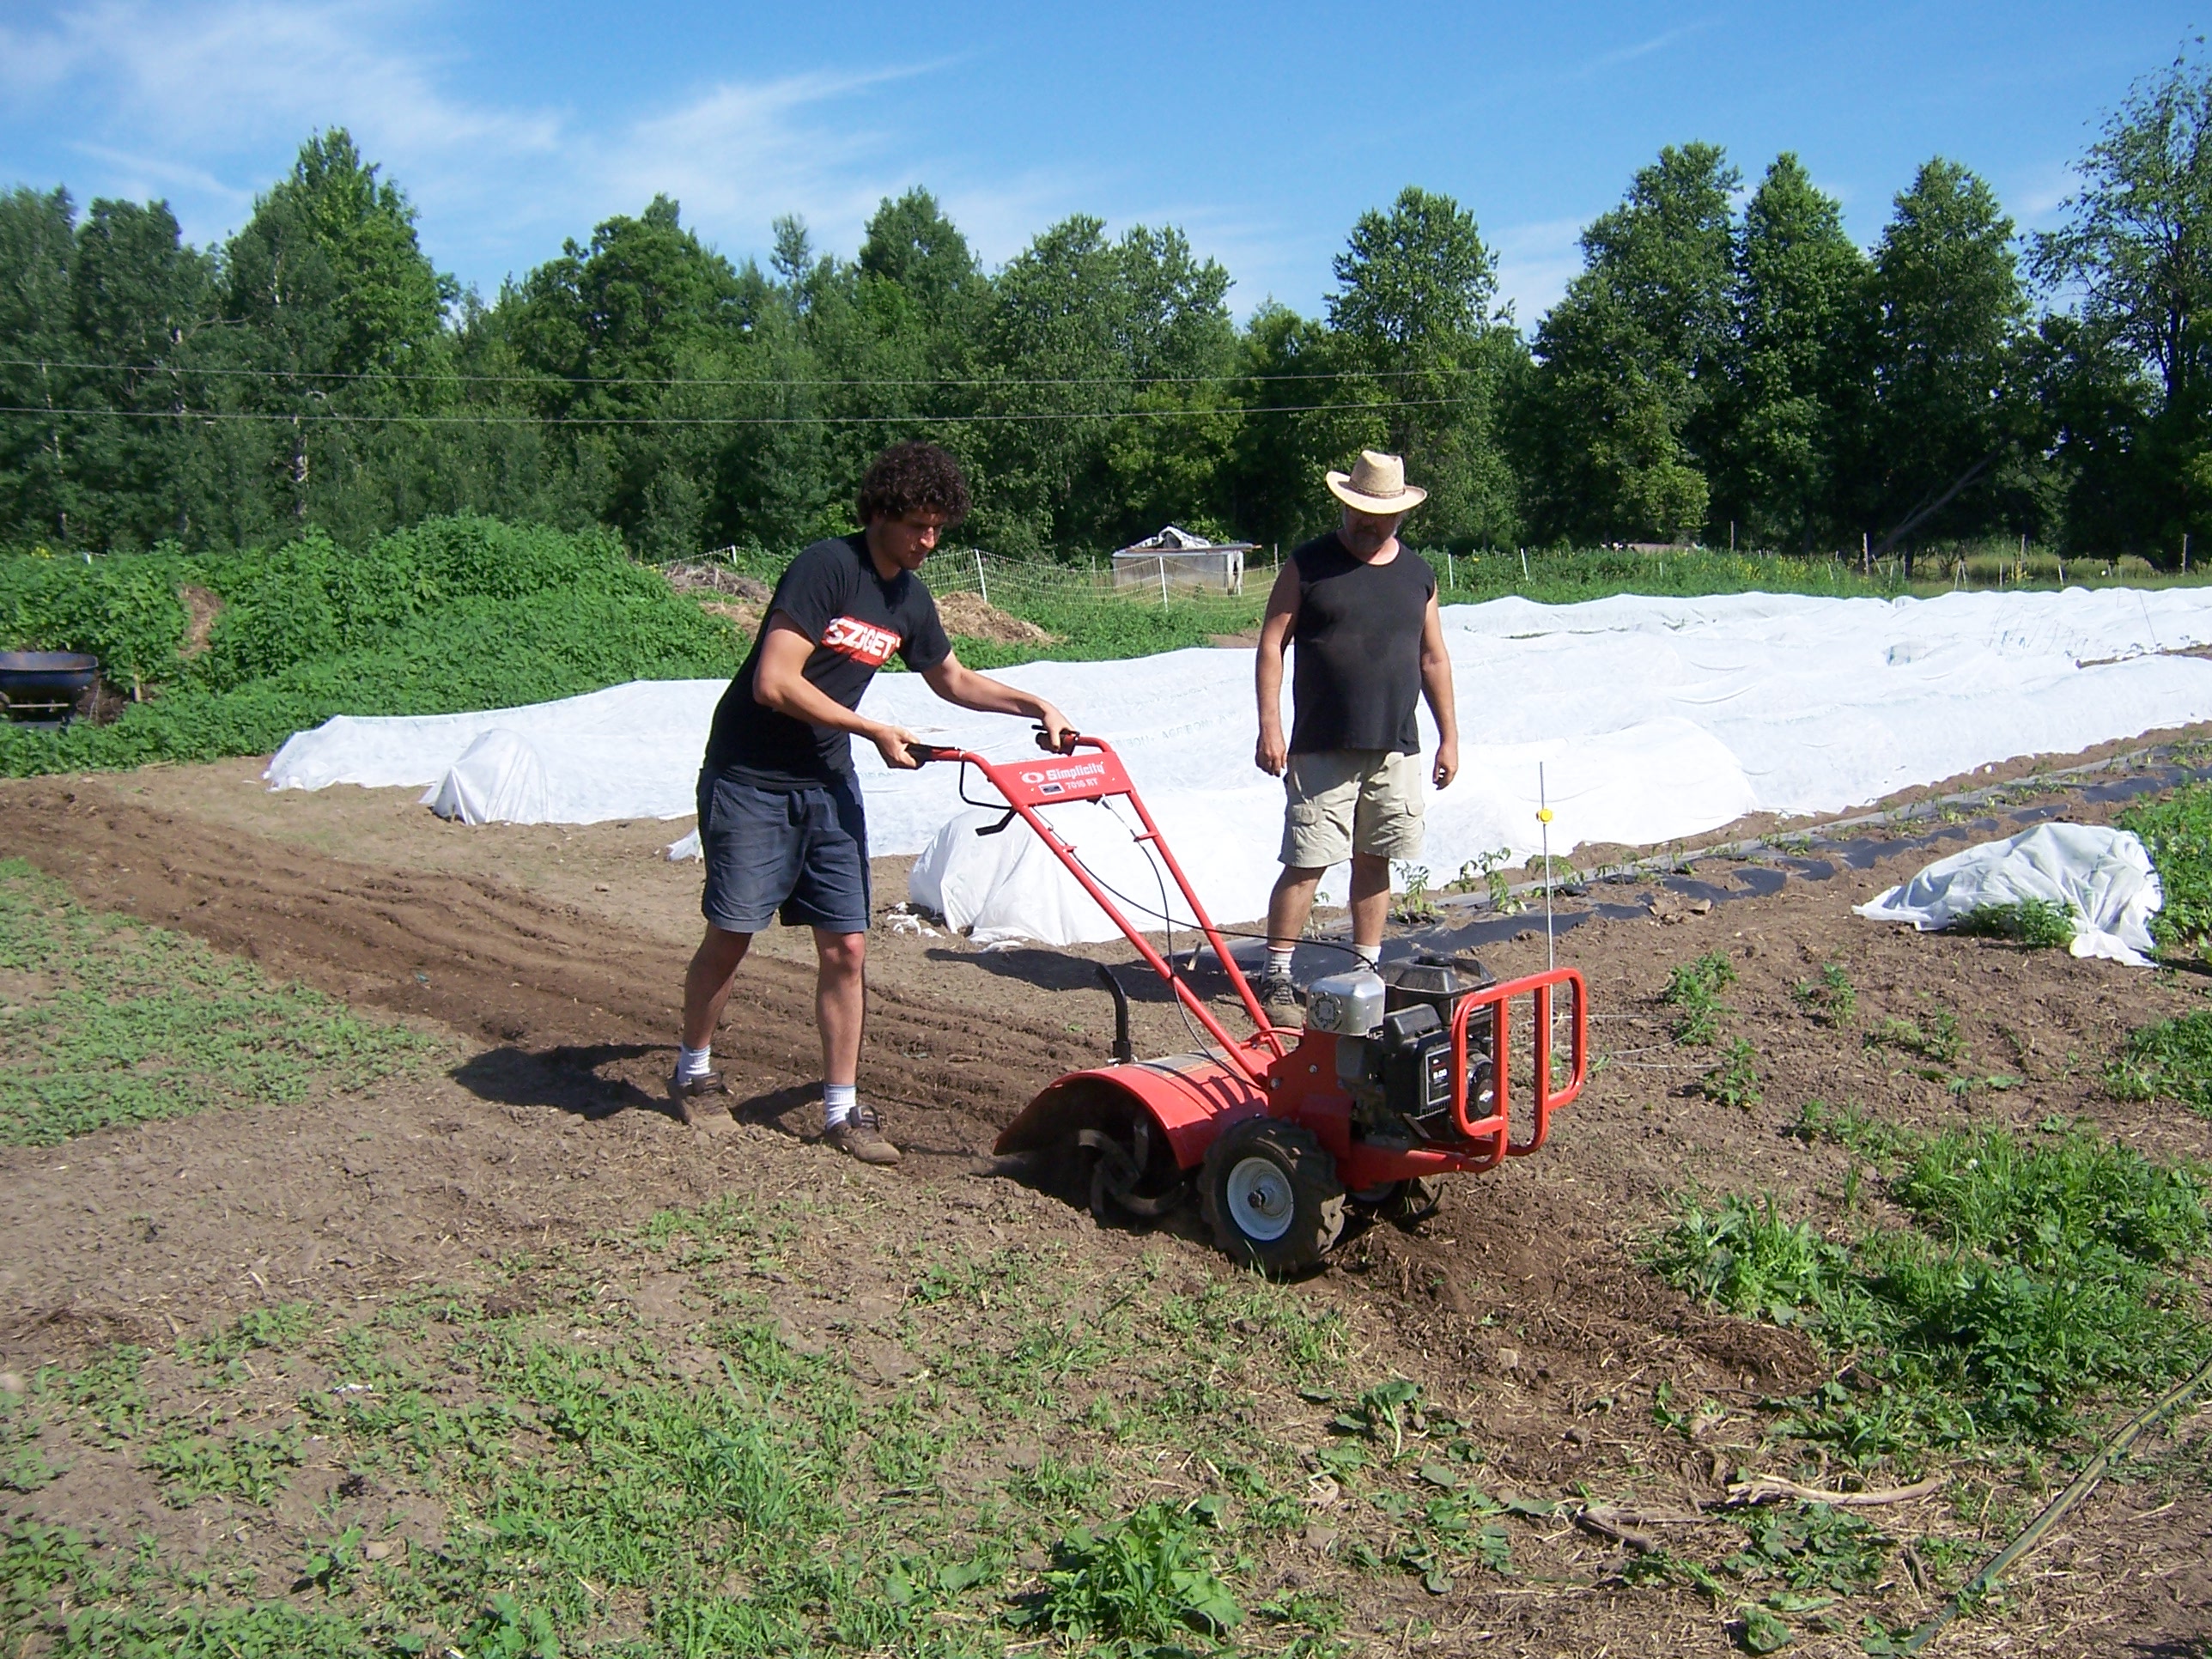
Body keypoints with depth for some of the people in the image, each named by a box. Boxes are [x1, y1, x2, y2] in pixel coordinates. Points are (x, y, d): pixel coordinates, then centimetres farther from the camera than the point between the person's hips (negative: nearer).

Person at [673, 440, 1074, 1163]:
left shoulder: (909, 599, 6)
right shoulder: (828, 567, -18)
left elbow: (954, 679, 24)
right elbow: (775, 683, -24)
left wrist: (1036, 706, 14)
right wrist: (875, 731, -18)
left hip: (826, 786, 7)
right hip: (749, 780, -6)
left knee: (845, 947, 1)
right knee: (730, 935, 2)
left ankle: (842, 1109, 10)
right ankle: (693, 1072, 26)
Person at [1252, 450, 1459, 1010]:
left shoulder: (1418, 575, 11)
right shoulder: (1308, 565, 0)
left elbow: (1433, 660, 16)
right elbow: (1272, 644, -2)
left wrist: (1449, 736, 13)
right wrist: (1270, 726, -11)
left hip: (1396, 750, 4)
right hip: (1321, 750, -4)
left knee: (1374, 862, 11)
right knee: (1307, 864, -5)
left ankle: (1367, 968, 22)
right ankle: (1277, 972, 4)